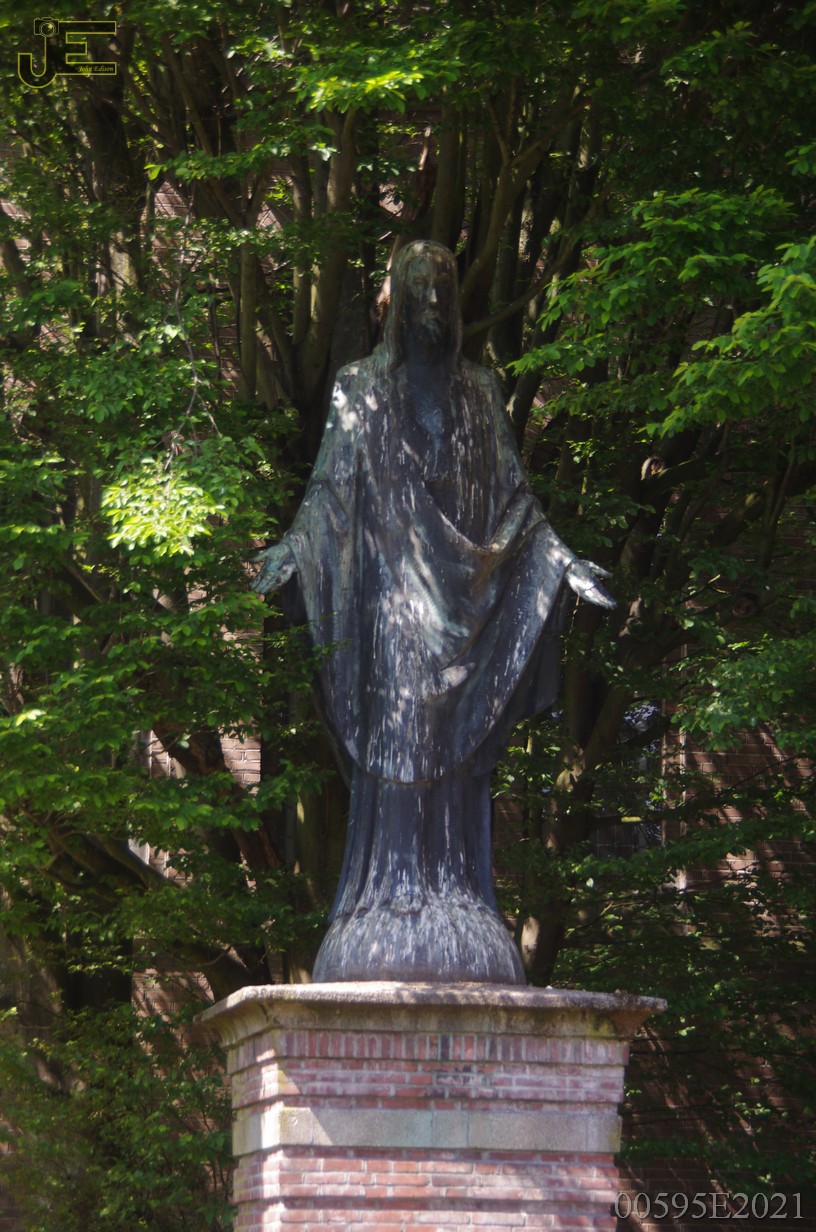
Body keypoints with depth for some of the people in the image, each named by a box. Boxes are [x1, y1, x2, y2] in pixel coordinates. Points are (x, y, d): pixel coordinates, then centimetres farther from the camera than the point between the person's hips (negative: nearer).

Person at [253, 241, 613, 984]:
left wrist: (559, 558, 2)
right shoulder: (361, 391, 10)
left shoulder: (481, 394, 16)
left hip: (463, 591, 2)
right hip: (393, 588, -2)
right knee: (393, 742, -9)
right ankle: (389, 901, -10)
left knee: (458, 752, -2)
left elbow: (515, 497, 14)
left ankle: (456, 903, -5)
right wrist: (292, 549, -14)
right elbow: (330, 489, 2)